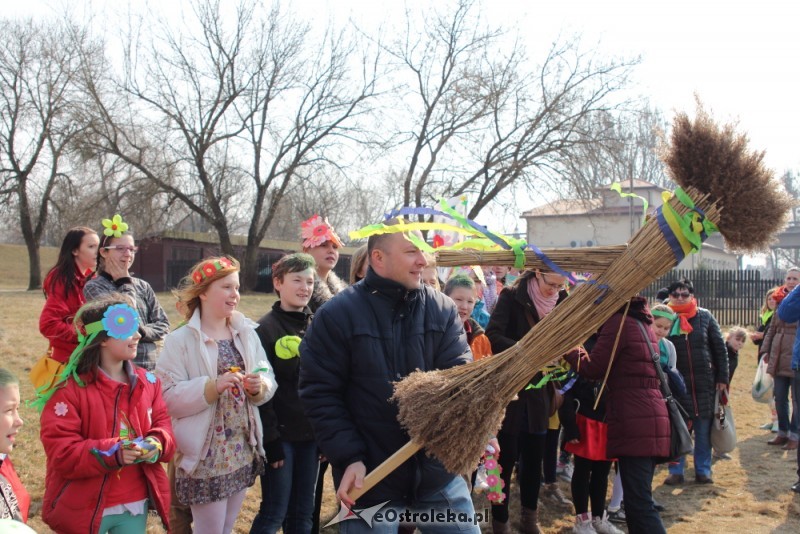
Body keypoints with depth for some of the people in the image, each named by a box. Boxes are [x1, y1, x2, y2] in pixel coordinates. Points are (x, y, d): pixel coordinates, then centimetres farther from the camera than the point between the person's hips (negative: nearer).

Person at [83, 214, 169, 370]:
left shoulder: (143, 286, 10)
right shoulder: (93, 287, -2)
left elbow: (163, 325, 8)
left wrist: (141, 332, -10)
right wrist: (125, 283, -4)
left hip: (150, 367, 4)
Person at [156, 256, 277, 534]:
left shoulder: (247, 333, 6)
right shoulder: (180, 340, -11)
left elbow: (269, 378, 6)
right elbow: (168, 397, -16)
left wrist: (259, 385, -15)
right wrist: (212, 387, -27)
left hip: (243, 451, 5)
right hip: (205, 456, -5)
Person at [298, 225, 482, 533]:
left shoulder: (443, 309, 2)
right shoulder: (336, 315, -7)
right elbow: (320, 393, -8)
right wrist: (350, 457, -15)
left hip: (438, 471, 3)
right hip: (369, 477, -3)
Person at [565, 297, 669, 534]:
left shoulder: (618, 321, -8)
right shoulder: (640, 321, 19)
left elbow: (592, 368, -7)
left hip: (634, 422, -10)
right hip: (650, 419, 10)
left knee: (639, 504, -10)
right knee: (639, 499, 15)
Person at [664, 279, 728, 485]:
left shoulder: (705, 317, 2)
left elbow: (720, 348, 5)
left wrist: (722, 378, 1)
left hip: (704, 382, 1)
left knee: (704, 427, 7)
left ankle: (703, 470, 19)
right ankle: (676, 471, 13)